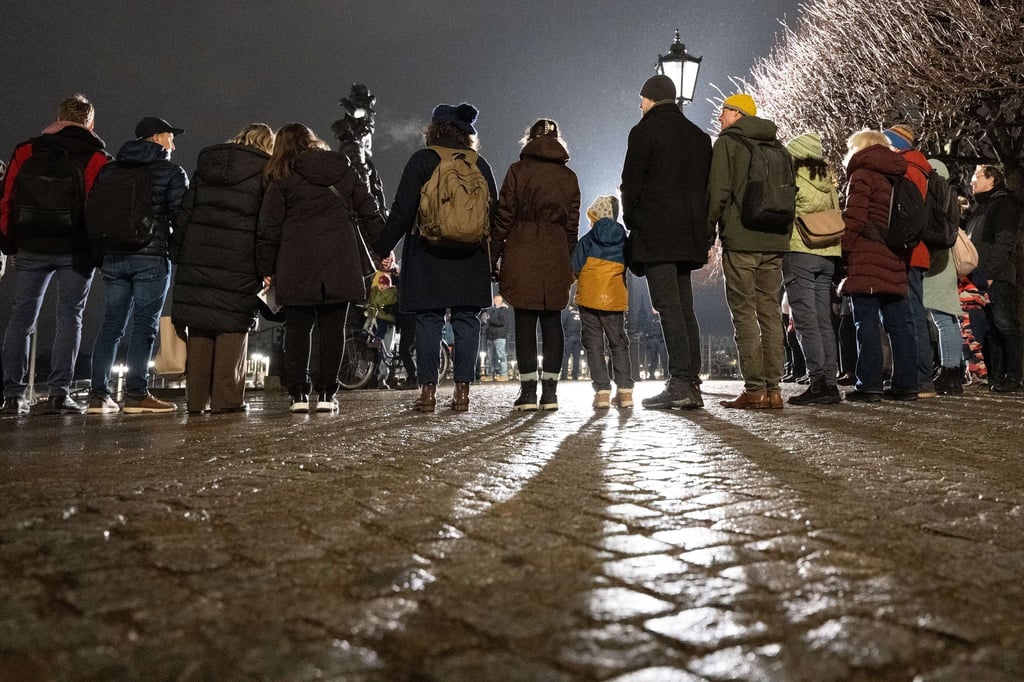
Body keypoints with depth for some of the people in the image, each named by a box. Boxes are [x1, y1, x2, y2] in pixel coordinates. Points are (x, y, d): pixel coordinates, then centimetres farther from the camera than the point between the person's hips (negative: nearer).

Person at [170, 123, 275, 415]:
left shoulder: (206, 163, 17)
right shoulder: (265, 171, 4)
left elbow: (184, 210, 13)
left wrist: (177, 254, 12)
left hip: (197, 256, 4)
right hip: (239, 260, -4)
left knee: (199, 326, 7)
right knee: (233, 325, 0)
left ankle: (196, 399, 9)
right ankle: (226, 398, -2)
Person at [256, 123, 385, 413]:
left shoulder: (282, 178, 4)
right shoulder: (344, 170, 13)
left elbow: (269, 226, 3)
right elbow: (369, 210, 12)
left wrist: (266, 268, 9)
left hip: (297, 264, -2)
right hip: (340, 262, 2)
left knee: (297, 327, 6)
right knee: (333, 328, 6)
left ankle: (298, 393, 4)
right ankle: (326, 393, 5)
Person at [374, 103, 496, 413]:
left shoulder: (422, 159, -1)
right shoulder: (480, 164, 10)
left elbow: (403, 209, -6)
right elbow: (494, 212, 10)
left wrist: (382, 248, -1)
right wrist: (492, 257, 15)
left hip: (429, 253, -2)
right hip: (471, 257, 3)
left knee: (429, 320, 2)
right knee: (467, 320, 4)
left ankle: (428, 390, 1)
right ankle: (462, 390, 4)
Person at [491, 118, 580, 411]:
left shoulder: (518, 170, 1)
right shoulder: (569, 176, 10)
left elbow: (503, 217, -3)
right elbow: (572, 225, 10)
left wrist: (492, 257, 2)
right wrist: (568, 261, 17)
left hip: (521, 255, -2)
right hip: (556, 255, 3)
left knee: (525, 320, 0)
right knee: (551, 321, 5)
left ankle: (528, 389, 0)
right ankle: (550, 390, 5)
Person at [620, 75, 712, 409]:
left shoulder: (644, 132, -2)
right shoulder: (699, 135, 18)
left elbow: (630, 184, -6)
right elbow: (707, 186, 15)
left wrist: (632, 223, 8)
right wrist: (705, 235, 15)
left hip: (655, 233, -7)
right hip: (688, 234, 7)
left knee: (669, 308, -10)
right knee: (685, 308, 8)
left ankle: (680, 384, -12)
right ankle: (691, 385, 8)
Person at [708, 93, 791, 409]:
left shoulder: (727, 142, 0)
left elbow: (718, 191, -10)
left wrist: (708, 228, -2)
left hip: (740, 240, -6)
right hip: (775, 241, 6)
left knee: (744, 314, -5)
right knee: (771, 314, 7)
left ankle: (754, 389, -7)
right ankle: (773, 389, 7)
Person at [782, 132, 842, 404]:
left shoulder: (792, 178, -4)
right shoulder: (827, 180, 16)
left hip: (800, 252, -7)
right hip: (828, 255, 7)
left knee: (805, 320, -7)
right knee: (824, 320, 8)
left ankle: (818, 383, -11)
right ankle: (830, 382, 8)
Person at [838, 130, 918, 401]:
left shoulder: (862, 174, -1)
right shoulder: (893, 177, 22)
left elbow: (854, 218, -13)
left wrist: (842, 252, -9)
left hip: (866, 260, -8)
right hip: (894, 260, 8)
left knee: (866, 322, -7)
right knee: (899, 323, 7)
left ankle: (869, 385, -8)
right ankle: (906, 384, 10)